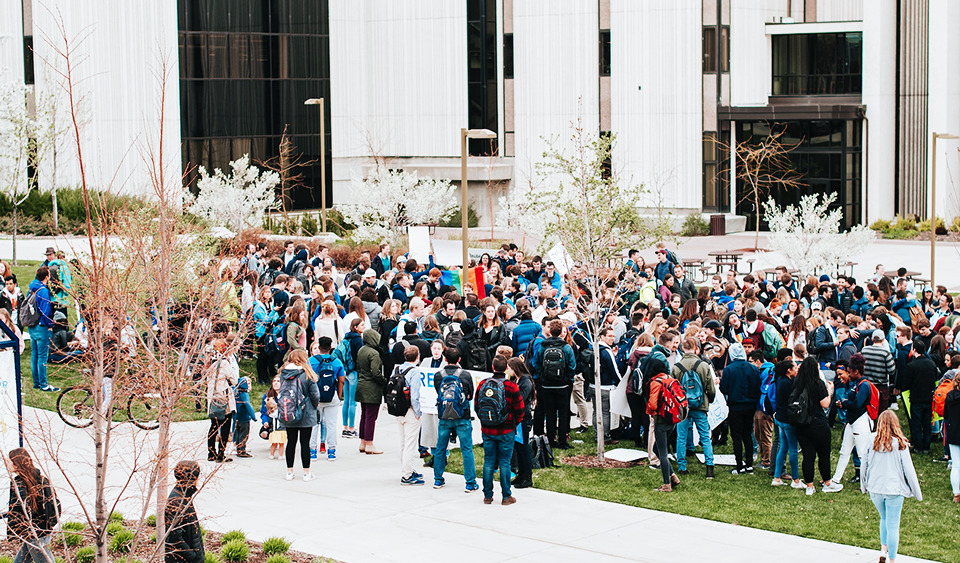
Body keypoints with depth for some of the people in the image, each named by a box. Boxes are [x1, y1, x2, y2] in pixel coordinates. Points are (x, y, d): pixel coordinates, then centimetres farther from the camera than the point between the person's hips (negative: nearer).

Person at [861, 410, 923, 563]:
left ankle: (883, 550, 18)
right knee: (893, 525, 4)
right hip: (894, 490, -3)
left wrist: (864, 487, 23)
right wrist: (917, 493, 5)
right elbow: (908, 470, -6)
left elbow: (863, 466, 6)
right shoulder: (900, 444, -11)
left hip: (875, 489, 3)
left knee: (884, 519, 25)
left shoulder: (871, 442, -4)